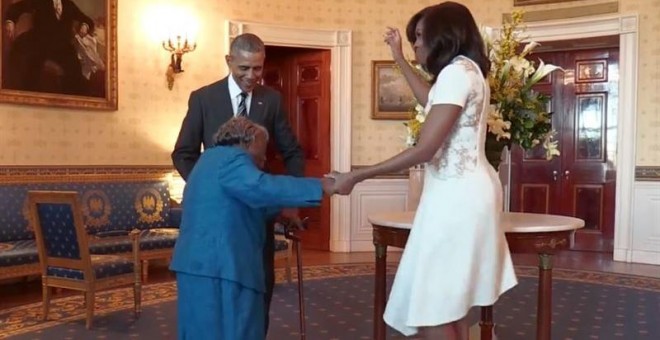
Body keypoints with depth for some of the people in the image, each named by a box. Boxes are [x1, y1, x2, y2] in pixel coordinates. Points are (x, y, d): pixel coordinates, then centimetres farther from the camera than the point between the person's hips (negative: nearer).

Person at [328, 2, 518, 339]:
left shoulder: (456, 72, -16)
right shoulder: (468, 70, 16)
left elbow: (424, 150, -23)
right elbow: (432, 103, 37)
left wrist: (356, 176, -19)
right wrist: (399, 59, 37)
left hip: (456, 194, -11)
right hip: (464, 191, 11)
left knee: (431, 308, -5)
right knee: (449, 302, 16)